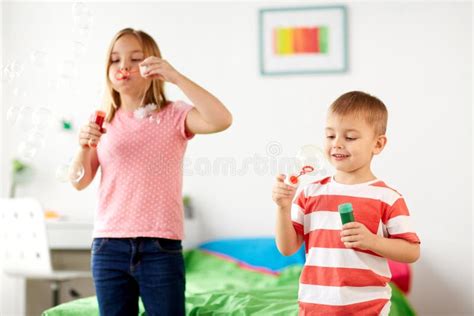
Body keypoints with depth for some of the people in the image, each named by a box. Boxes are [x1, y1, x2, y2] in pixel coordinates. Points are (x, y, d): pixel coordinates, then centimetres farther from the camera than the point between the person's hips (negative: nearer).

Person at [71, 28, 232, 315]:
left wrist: (175, 76, -21)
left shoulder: (173, 116, 0)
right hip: (108, 247, 3)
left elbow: (221, 120, -19)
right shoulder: (103, 121, 10)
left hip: (160, 248, -3)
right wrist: (84, 146, -13)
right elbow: (80, 182, 7)